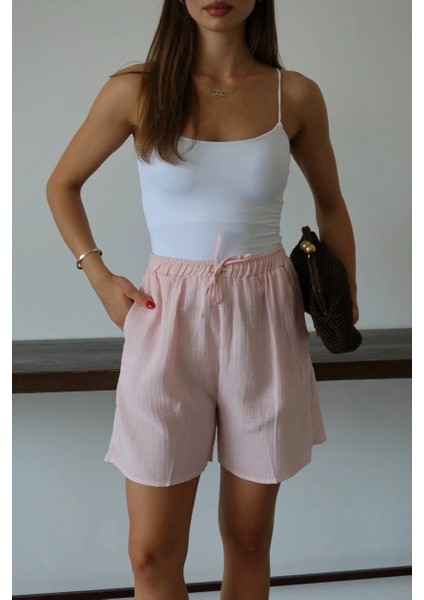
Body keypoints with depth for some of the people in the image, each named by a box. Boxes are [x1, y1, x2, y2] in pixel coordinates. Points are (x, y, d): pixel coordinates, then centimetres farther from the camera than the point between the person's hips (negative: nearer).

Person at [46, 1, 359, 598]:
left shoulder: (296, 95, 1)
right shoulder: (134, 90, -2)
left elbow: (330, 204, 16)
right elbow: (62, 185, 11)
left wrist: (346, 301, 7)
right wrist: (98, 275, 0)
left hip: (264, 321, 1)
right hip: (170, 318, -1)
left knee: (249, 538, 12)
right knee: (153, 550, 3)